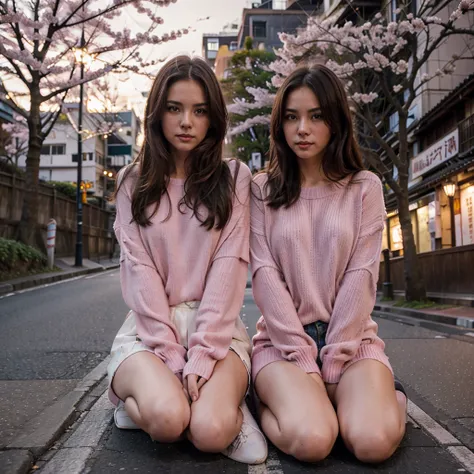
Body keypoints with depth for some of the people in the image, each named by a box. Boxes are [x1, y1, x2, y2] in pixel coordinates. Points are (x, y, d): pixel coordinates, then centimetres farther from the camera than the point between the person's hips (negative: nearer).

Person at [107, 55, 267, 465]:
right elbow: (139, 269, -2)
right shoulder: (134, 183, 6)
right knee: (166, 418, -28)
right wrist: (171, 356, -12)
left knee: (211, 431, -27)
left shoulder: (234, 178, 3)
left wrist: (200, 356, -15)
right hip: (150, 326, 1)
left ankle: (221, 397, 5)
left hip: (216, 326, 0)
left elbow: (229, 265, -5)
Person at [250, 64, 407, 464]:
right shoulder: (263, 190, 4)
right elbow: (265, 275, -5)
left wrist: (333, 360, -11)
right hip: (284, 338, -1)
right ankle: (277, 399, 4)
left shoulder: (364, 188, 5)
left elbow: (361, 276, -3)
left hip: (350, 336, 1)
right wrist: (304, 358, -13)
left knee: (374, 441, -25)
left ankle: (385, 395, 8)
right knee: (310, 439, -27)